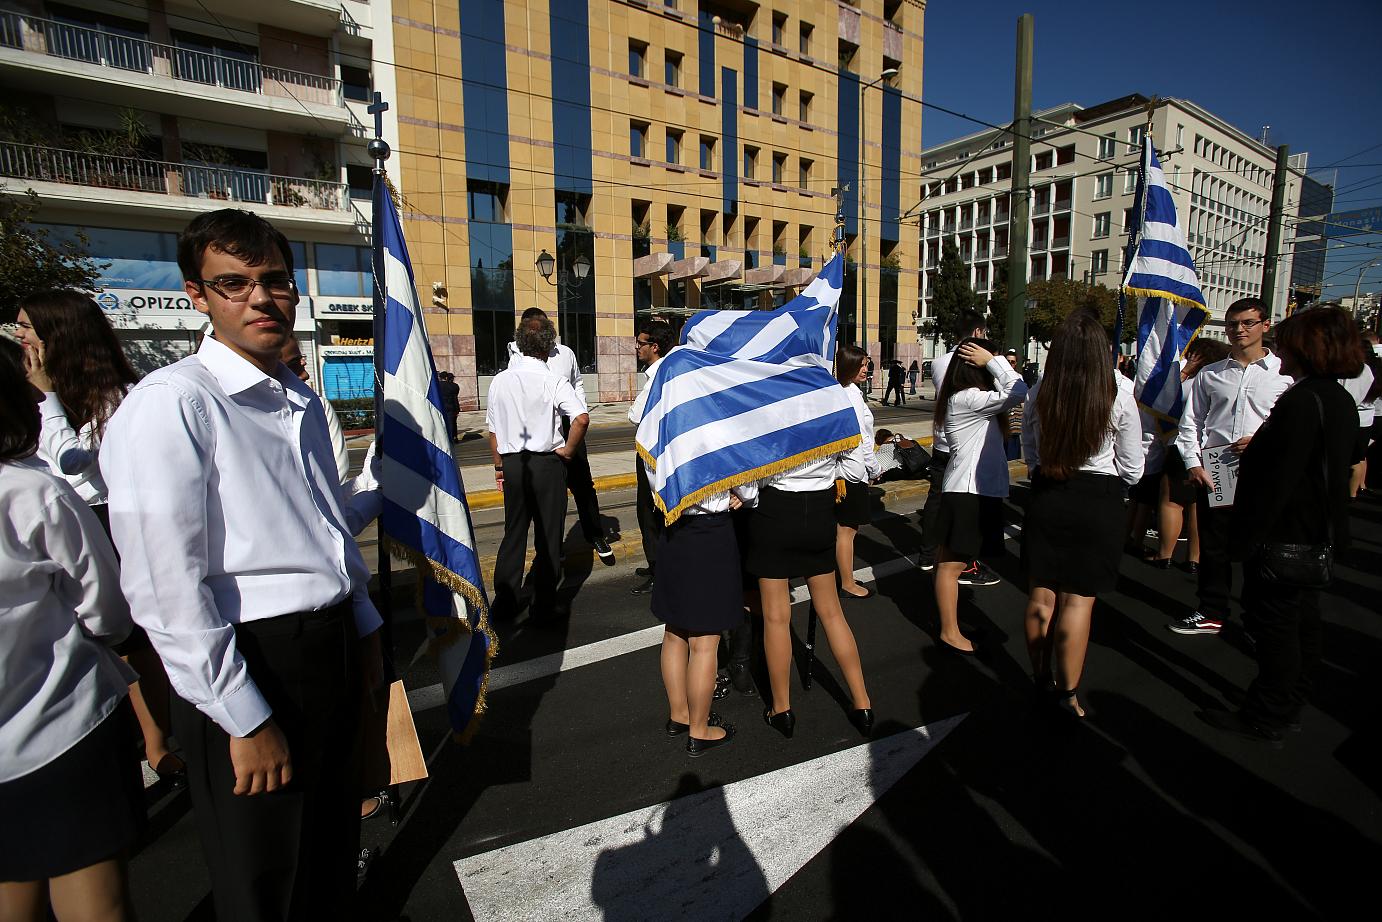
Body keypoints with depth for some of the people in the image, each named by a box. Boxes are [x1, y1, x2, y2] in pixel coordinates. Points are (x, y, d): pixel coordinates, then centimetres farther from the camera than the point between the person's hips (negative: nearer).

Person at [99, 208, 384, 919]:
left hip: (333, 649, 7)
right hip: (251, 664, -7)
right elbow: (167, 590, -20)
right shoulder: (170, 403, -16)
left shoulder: (302, 401, 9)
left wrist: (364, 629, 19)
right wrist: (246, 720, -17)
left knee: (331, 854, 25)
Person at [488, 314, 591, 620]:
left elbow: (493, 430, 8)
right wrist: (566, 451, -10)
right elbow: (582, 418, -24)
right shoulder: (554, 381, -11)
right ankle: (544, 604, 15)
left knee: (513, 533, 16)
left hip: (512, 464, 4)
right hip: (547, 463, -4)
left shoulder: (500, 380, 2)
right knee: (548, 536, 8)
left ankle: (504, 603, 22)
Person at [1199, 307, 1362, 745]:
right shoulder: (1340, 400, 9)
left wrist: (1245, 537, -21)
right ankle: (1288, 708, 34)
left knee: (1276, 626, 1)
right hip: (1319, 536, 10)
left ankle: (1265, 721, 13)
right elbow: (1331, 470, 16)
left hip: (1285, 538, -10)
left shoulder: (1300, 402, -24)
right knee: (1303, 621, 18)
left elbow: (1276, 481, -26)